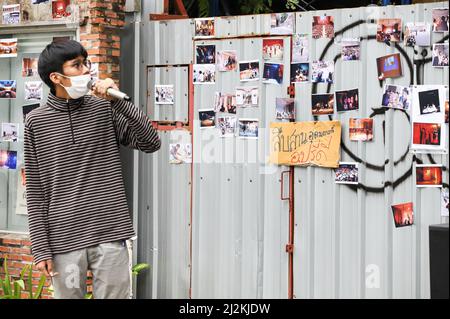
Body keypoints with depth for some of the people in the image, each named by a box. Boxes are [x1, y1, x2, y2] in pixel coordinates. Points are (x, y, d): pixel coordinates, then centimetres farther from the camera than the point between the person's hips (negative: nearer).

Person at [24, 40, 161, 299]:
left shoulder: (105, 108, 5)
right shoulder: (36, 121, 2)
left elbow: (151, 143, -3)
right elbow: (36, 191, 2)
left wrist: (119, 101, -12)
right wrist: (41, 248, -2)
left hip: (110, 235, 1)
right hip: (64, 239, -1)